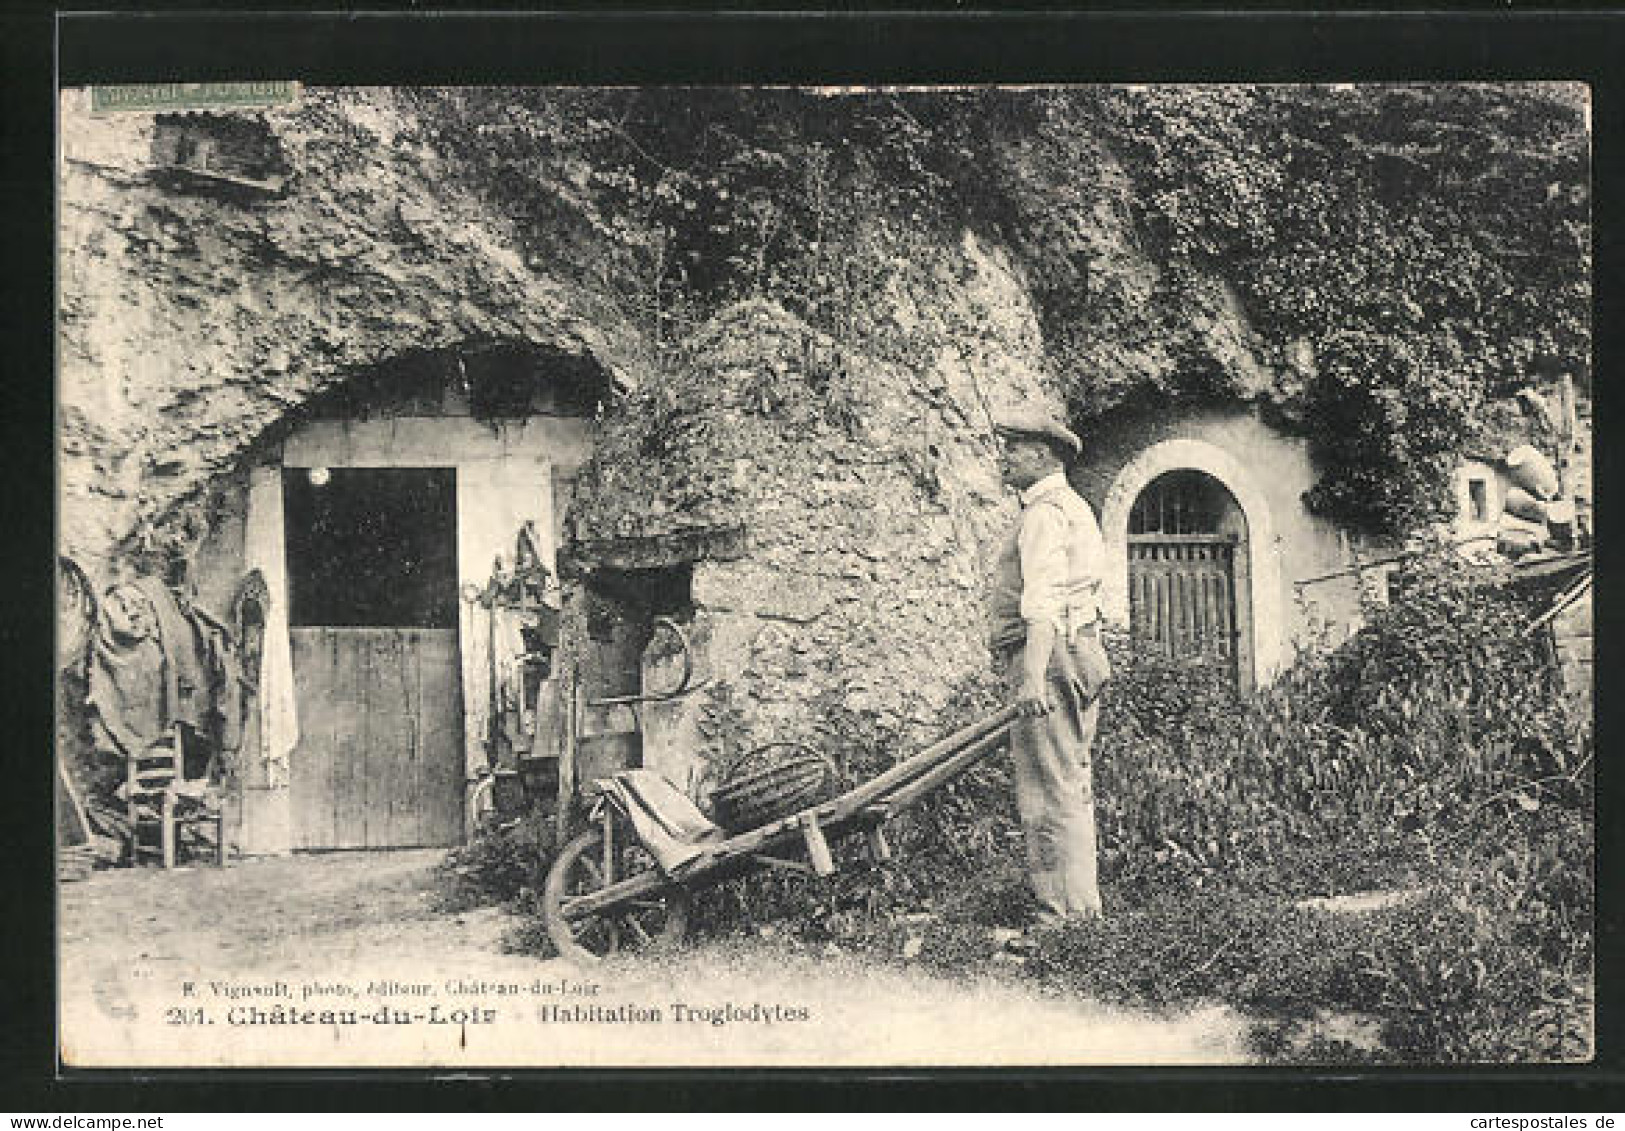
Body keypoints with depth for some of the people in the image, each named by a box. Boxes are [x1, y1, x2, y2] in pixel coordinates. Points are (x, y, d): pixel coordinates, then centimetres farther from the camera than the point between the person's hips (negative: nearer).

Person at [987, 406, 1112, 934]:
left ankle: (1067, 906, -8)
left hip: (1049, 657, -11)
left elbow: (1044, 600, -22)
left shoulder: (1046, 511, -11)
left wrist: (1033, 677, -30)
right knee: (1070, 787, 14)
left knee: (1052, 793, -9)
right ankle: (1080, 901, 20)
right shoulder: (1072, 507, 22)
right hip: (1077, 658, 11)